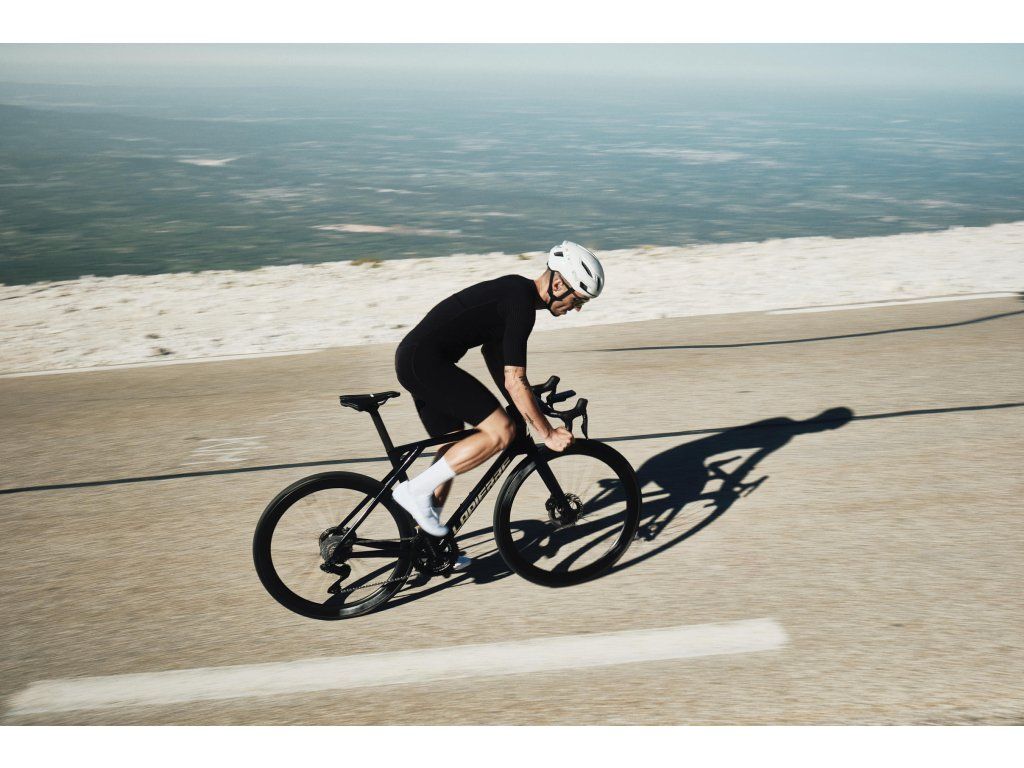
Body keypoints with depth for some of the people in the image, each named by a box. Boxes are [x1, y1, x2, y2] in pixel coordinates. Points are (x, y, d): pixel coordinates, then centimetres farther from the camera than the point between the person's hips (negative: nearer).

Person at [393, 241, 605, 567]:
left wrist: (522, 406, 26)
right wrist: (548, 434, -11)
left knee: (452, 450, 17)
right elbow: (514, 382, -19)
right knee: (500, 431, -13)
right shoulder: (522, 304, -17)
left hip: (414, 358, 11)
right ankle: (416, 491, -6)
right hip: (426, 360, -11)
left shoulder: (516, 290, 13)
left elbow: (491, 349, 24)